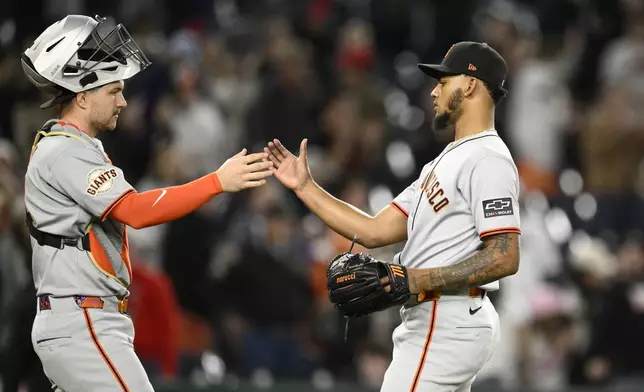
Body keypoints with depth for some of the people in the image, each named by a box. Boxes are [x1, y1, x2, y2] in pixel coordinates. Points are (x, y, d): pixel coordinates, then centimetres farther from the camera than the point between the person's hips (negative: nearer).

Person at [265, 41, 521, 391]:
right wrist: (304, 187, 14)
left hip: (447, 326, -11)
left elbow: (505, 258, -21)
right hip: (432, 322, 11)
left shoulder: (487, 159, -12)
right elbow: (374, 231, 17)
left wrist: (419, 280, -24)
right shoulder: (445, 162, 21)